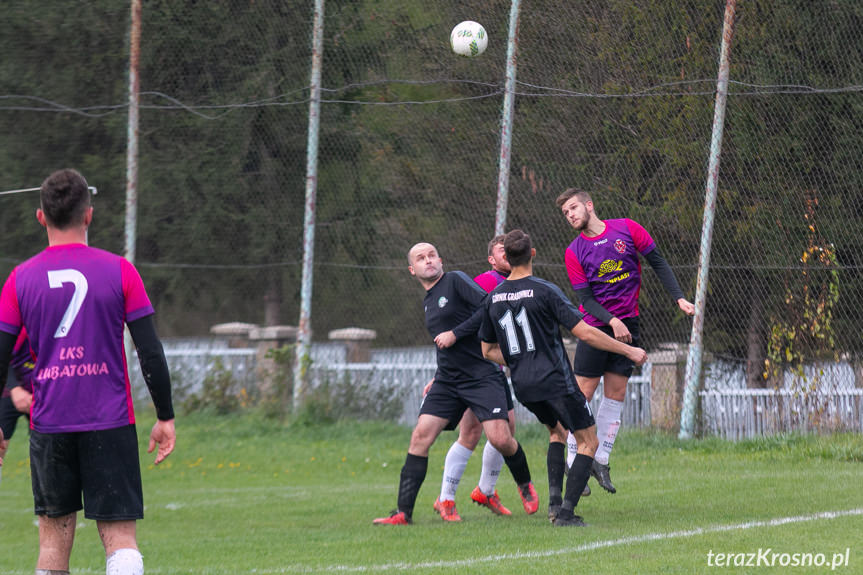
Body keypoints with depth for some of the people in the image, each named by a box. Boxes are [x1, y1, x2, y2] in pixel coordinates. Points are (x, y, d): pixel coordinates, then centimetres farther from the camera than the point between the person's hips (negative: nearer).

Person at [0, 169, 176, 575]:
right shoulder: (119, 271, -2)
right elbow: (151, 353, -3)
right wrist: (165, 417, 5)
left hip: (49, 424, 2)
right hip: (111, 420, -2)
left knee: (54, 537, 10)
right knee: (120, 537, -3)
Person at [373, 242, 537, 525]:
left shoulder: (456, 281, -3)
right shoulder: (427, 302, 19)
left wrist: (454, 334, -15)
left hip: (483, 376, -7)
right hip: (447, 381, 7)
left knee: (500, 439, -15)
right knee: (420, 437, -7)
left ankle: (525, 486, 16)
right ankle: (403, 512, -7)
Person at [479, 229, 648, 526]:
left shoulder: (493, 298, 5)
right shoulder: (544, 291, -13)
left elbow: (488, 350, 14)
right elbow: (585, 333, -16)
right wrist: (628, 350, -8)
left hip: (523, 387, 6)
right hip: (556, 382, -6)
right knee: (588, 442, 4)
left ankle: (555, 503, 20)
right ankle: (566, 512, -8)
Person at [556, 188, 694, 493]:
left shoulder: (627, 229, -1)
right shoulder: (574, 252, -4)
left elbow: (657, 262, 4)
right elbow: (585, 297, -7)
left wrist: (679, 298, -4)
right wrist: (612, 321, -22)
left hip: (627, 324, 2)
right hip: (595, 326, -2)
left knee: (615, 395, 3)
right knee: (582, 394, -6)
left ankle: (601, 462, 9)